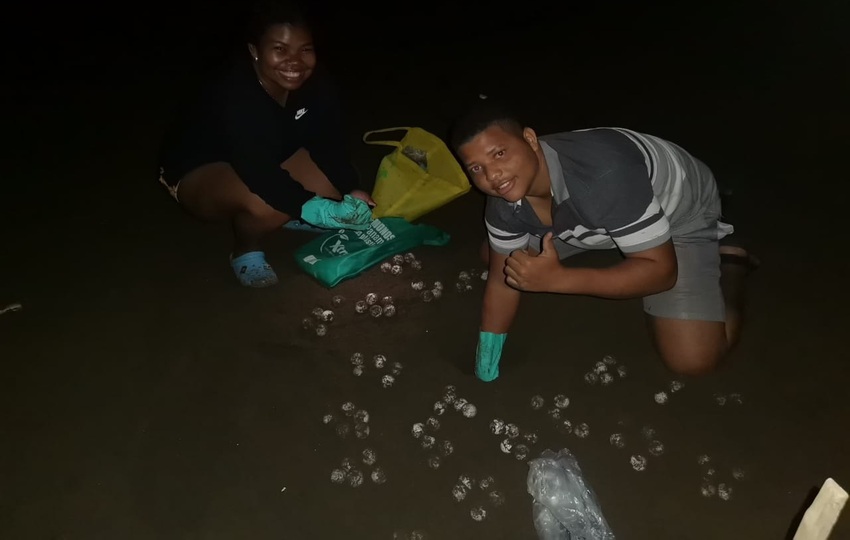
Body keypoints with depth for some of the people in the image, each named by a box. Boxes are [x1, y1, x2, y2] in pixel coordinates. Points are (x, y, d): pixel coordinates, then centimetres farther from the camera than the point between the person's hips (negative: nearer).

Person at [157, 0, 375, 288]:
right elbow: (257, 170, -45)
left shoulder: (316, 84, -16)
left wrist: (351, 191, -28)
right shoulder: (233, 94, -36)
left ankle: (283, 216, 15)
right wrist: (311, 208, -54)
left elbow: (329, 142, -14)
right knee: (266, 204, -37)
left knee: (329, 186, -13)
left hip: (271, 159, 7)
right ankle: (245, 250, -5)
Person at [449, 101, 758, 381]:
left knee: (691, 359, -17)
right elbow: (503, 276, -9)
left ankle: (728, 266, 11)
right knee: (493, 255, 5)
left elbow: (661, 271, -35)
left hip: (680, 210, -5)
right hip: (593, 218, 6)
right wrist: (485, 369, -11)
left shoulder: (604, 173, -43)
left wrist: (557, 279, -42)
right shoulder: (504, 202, -22)